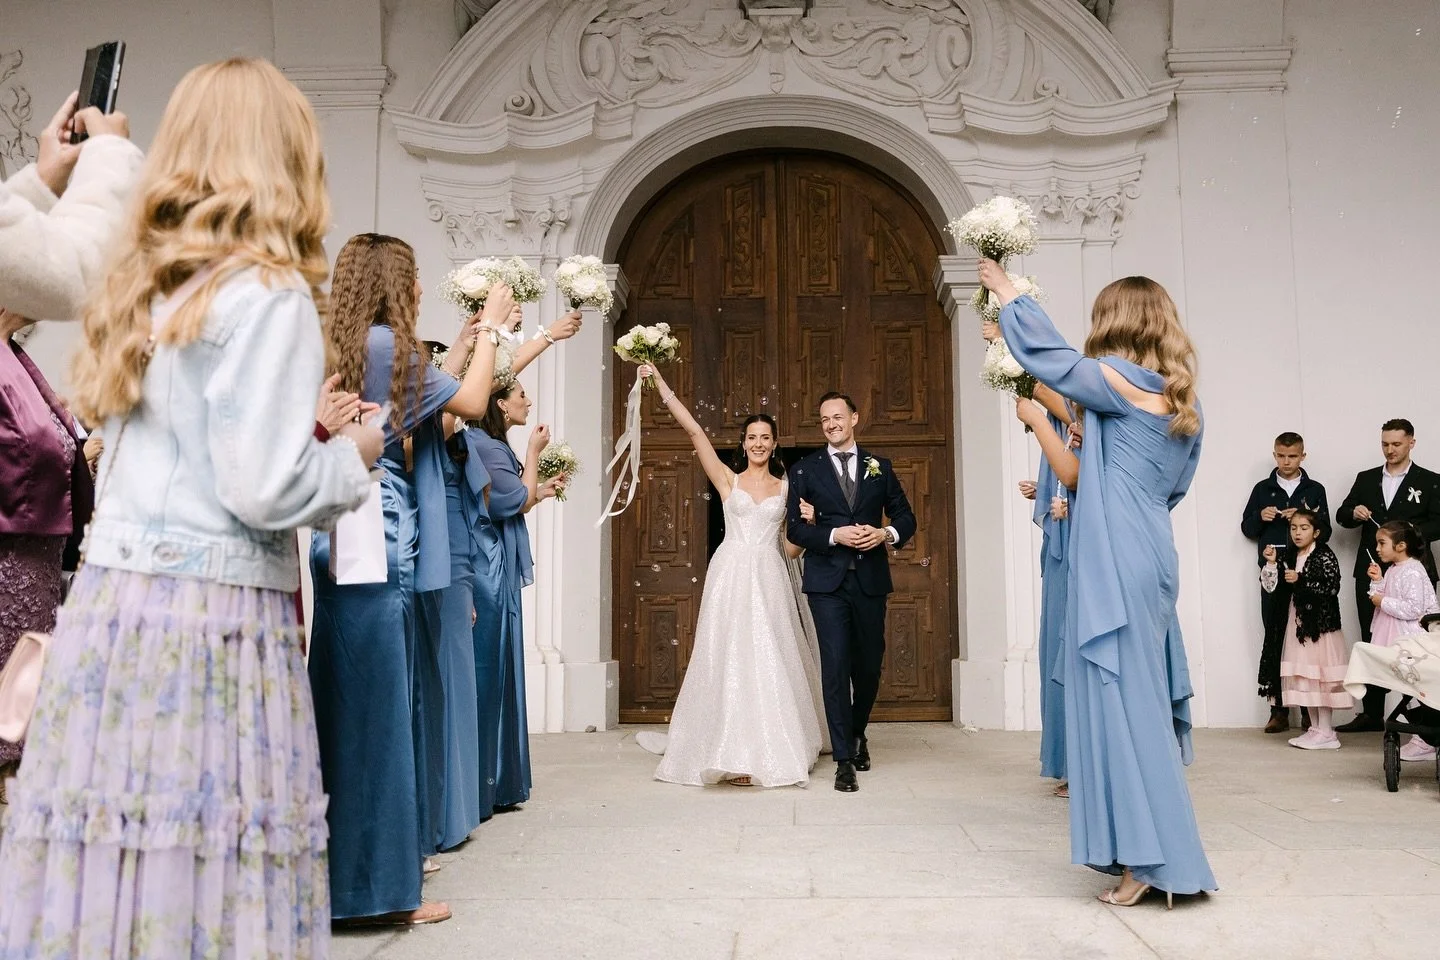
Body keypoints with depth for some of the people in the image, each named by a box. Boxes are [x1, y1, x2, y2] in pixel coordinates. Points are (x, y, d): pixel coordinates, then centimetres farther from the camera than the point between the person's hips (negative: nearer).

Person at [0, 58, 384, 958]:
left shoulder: (148, 283, 13)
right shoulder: (268, 292, -9)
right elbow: (267, 487, -15)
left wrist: (303, 425, 18)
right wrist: (354, 456, 2)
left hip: (109, 600, 7)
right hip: (212, 616, -7)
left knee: (101, 864, 11)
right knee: (212, 875, 3)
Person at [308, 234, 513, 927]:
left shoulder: (341, 347, 16)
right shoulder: (387, 344, -10)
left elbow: (427, 404, 21)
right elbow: (471, 402, -2)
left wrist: (465, 344, 27)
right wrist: (489, 327, 10)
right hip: (378, 551, -9)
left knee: (359, 706, 13)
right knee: (381, 707, -4)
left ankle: (350, 870, 22)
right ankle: (376, 888, 4)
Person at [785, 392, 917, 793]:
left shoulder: (879, 467, 11)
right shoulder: (805, 470, 6)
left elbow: (905, 517, 12)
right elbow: (794, 529, 0)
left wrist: (886, 534, -9)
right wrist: (835, 535, -14)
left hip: (870, 580, 2)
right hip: (827, 582, -2)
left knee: (869, 665, 11)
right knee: (835, 665, -8)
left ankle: (857, 732, 39)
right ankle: (844, 760, -1)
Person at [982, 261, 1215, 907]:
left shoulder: (1119, 382, -10)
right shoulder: (1184, 400, 14)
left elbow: (1047, 355, 1)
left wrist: (1007, 294, 17)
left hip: (1116, 564, -9)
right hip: (1153, 557, 9)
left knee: (1121, 698, -5)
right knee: (1144, 697, 13)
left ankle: (1148, 859, 0)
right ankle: (1160, 852, 21)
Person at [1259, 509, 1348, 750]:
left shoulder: (1325, 555, -6)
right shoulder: (1290, 558, 12)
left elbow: (1332, 587, -16)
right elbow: (1271, 586, 8)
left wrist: (1301, 580, -21)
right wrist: (1272, 563, -4)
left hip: (1320, 623, -7)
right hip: (1298, 622, 7)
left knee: (1319, 674, -5)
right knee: (1304, 675, 8)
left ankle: (1326, 733, 0)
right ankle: (1316, 728, 15)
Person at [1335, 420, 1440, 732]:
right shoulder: (1366, 479, 13)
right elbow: (1342, 516, 12)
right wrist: (1354, 513, -9)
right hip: (1371, 573, 4)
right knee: (1371, 644, 7)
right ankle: (1371, 714, 13)